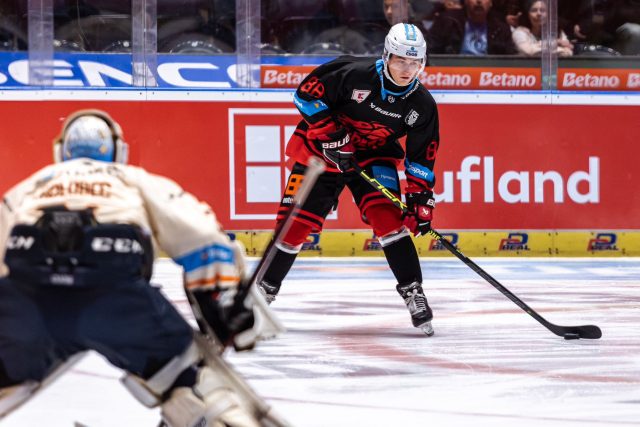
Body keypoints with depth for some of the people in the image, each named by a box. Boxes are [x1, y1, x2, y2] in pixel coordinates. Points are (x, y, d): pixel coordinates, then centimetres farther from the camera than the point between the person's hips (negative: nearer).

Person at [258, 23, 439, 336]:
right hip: (321, 149, -2)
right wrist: (330, 133, -22)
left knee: (388, 217, -19)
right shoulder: (354, 74, -24)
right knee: (294, 222, -2)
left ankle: (412, 291, -11)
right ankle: (266, 287, 16)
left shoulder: (421, 105, -11)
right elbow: (307, 93, -17)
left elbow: (421, 156, -3)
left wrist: (421, 198, -11)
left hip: (374, 158, 2)